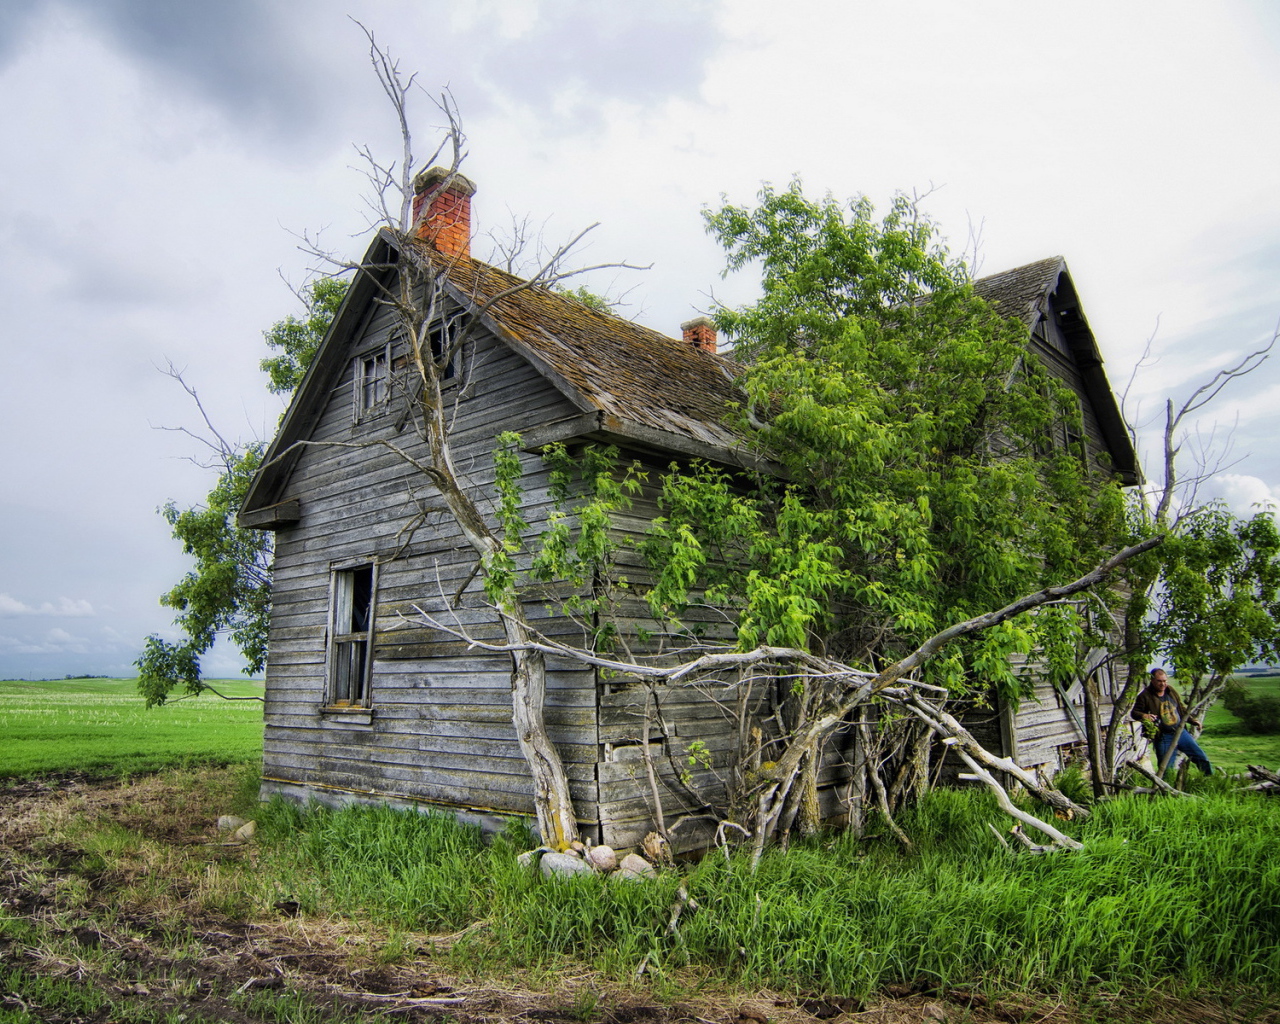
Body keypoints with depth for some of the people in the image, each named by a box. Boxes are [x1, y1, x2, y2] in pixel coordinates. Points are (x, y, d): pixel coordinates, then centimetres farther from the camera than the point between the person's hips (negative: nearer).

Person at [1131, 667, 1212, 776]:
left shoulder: (1172, 691, 8)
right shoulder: (1145, 696, -10)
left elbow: (1181, 709, 21)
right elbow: (1134, 713, -8)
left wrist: (1192, 721, 11)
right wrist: (1144, 716, -28)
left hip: (1180, 732, 5)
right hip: (1163, 737, -5)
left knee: (1200, 756, 10)